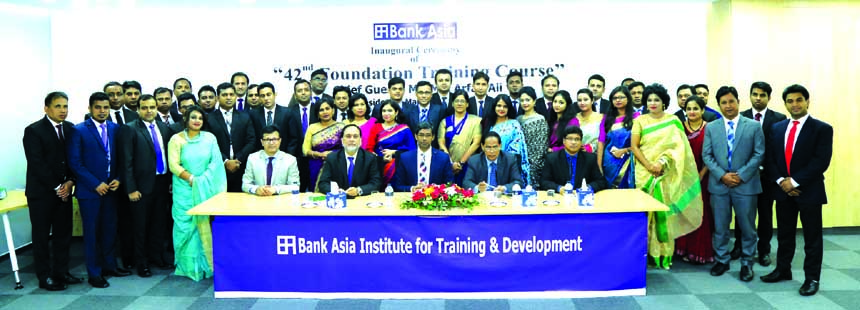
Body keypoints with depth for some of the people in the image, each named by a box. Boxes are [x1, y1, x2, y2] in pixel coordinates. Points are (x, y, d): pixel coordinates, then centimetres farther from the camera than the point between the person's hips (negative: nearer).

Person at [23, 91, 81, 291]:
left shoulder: (71, 129, 7)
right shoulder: (33, 131, -9)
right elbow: (36, 164, -14)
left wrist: (70, 182, -6)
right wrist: (56, 187, -14)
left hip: (64, 190, 5)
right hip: (41, 192, -5)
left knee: (63, 233, 9)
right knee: (41, 235, 4)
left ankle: (61, 272, 20)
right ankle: (45, 277, 13)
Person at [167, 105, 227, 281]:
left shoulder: (210, 138, 6)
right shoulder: (176, 139, 2)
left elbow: (216, 162, 1)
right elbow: (173, 165, -6)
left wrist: (203, 181, -10)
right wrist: (191, 178, -15)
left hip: (205, 189, 1)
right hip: (184, 189, -1)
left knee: (204, 224, 0)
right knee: (186, 224, 0)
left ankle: (204, 264, 9)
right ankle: (188, 265, 8)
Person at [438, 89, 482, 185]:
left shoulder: (475, 120, 6)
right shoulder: (445, 121, 12)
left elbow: (476, 142, -3)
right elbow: (441, 142, 2)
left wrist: (461, 162, -8)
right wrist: (451, 163, -11)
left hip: (467, 165, -1)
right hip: (449, 166, 2)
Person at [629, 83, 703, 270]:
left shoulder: (673, 121, 6)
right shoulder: (640, 121, 7)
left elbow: (678, 146, -2)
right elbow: (634, 146, 0)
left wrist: (662, 163, -16)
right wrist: (649, 166, -12)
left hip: (667, 173, 0)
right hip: (645, 172, 0)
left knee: (665, 210, -2)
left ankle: (665, 253, 6)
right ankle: (648, 252, 6)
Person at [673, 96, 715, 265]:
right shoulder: (681, 127, 5)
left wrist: (701, 175, -12)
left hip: (702, 178, -2)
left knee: (702, 212, 0)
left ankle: (701, 251, 10)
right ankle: (685, 249, 13)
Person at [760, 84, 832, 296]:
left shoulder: (822, 129, -6)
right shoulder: (777, 128, 9)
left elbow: (821, 161, -15)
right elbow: (770, 159, 6)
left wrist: (795, 181, -17)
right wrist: (781, 181, -9)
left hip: (809, 191, -4)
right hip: (783, 191, 4)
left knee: (812, 237, 5)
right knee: (784, 235, 14)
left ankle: (812, 278, 15)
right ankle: (783, 270, 27)